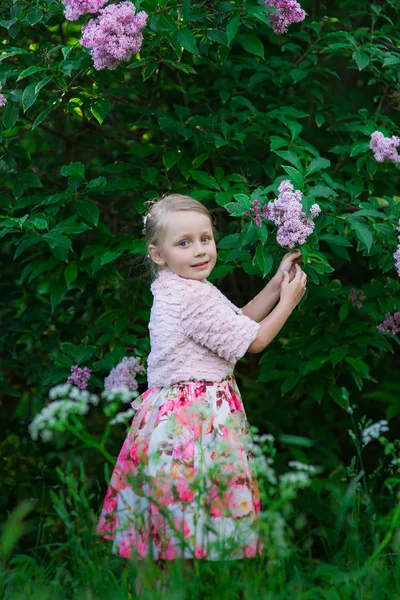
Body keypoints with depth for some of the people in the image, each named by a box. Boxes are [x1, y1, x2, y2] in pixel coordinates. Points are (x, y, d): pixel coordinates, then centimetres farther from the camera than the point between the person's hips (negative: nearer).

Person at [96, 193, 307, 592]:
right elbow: (253, 341, -12)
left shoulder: (180, 289, 11)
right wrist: (288, 301, 1)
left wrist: (277, 283, 12)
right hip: (197, 420, -10)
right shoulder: (193, 297, -21)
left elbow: (240, 319, 18)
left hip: (172, 408, 10)